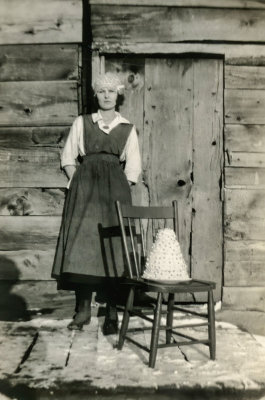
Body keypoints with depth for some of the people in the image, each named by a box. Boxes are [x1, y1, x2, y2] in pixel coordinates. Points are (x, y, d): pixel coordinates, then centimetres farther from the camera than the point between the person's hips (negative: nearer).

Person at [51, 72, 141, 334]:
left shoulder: (127, 129, 12)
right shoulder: (81, 123, 12)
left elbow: (133, 167, 10)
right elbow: (68, 157, 10)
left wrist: (121, 191, -2)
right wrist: (77, 184, -2)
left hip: (115, 189, 0)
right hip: (85, 187, 0)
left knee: (113, 247, -4)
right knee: (83, 244, -5)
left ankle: (112, 312, 1)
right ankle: (83, 309, 3)